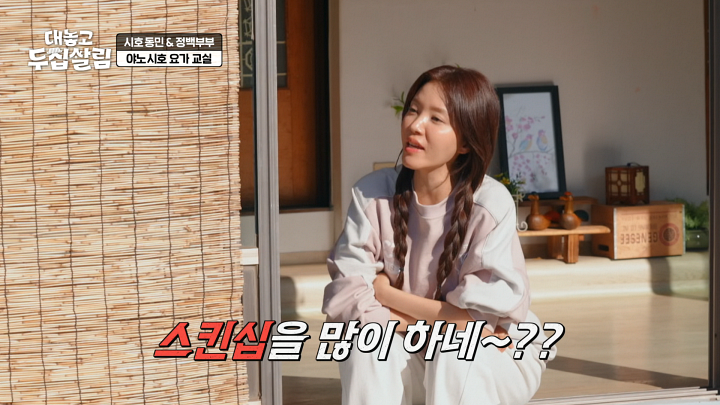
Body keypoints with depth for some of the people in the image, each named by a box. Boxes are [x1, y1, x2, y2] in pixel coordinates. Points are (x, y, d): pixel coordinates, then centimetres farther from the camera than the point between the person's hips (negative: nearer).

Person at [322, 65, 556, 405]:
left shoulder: (491, 204, -20)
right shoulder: (373, 194, -11)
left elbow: (483, 315, -23)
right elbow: (344, 297, -17)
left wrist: (387, 293, -15)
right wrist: (437, 322, -25)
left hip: (493, 362, -2)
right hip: (407, 360, 2)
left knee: (457, 355, -33)